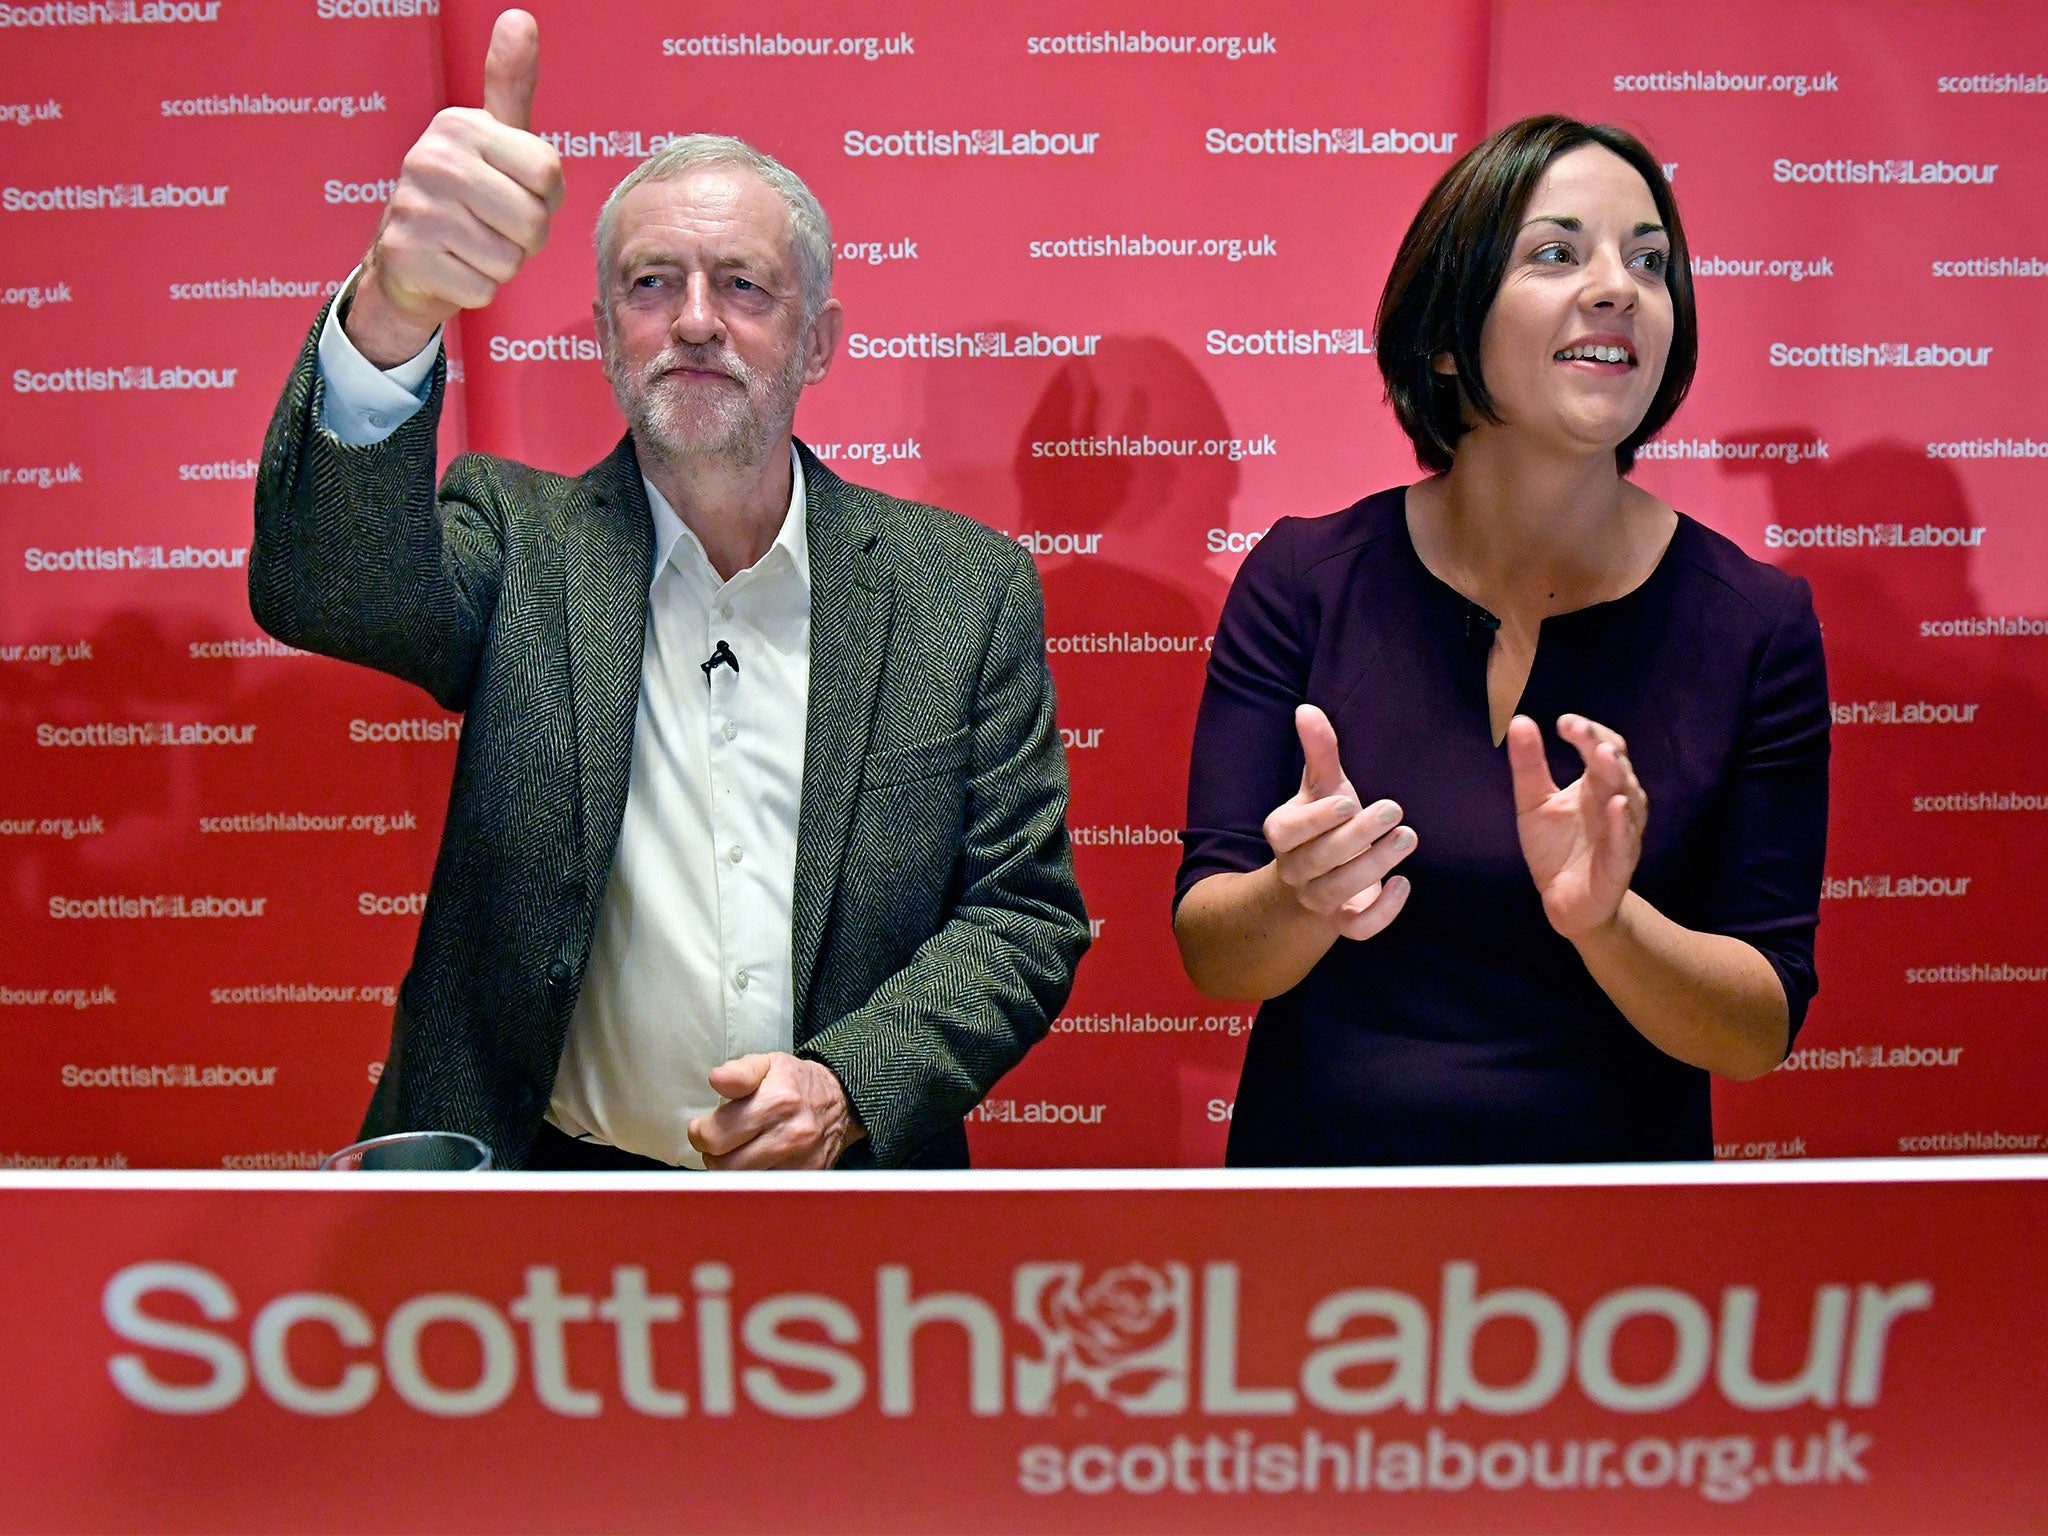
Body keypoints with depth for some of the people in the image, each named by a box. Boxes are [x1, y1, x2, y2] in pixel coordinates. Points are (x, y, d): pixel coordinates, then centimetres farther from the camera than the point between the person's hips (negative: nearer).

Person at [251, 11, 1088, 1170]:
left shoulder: (969, 590, 3)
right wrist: (395, 306, -33)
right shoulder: (522, 547, 3)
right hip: (535, 1179, -1)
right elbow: (324, 586, -17)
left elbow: (1025, 912, 4)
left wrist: (851, 1083, -11)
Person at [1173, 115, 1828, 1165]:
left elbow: (1761, 1030, -11)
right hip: (1311, 1154, 0)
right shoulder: (1303, 578, -11)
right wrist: (1304, 899, -31)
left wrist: (1605, 920, -29)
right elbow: (1207, 953, -12)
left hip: (1616, 1157, 0)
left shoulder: (1756, 623, -11)